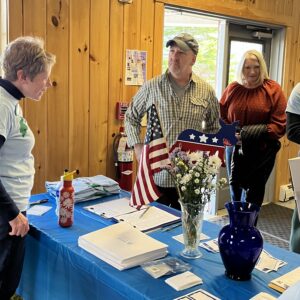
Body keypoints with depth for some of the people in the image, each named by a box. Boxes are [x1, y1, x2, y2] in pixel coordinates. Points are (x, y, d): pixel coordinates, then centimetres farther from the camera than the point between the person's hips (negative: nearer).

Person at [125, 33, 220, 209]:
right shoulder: (152, 87, -1)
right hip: (157, 176, -1)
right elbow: (131, 117, 11)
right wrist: (137, 147, 0)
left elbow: (214, 128, 15)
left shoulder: (206, 91, 2)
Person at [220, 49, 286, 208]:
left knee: (252, 200, 2)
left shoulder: (273, 89, -5)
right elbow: (221, 117, 9)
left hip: (261, 153, -3)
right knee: (235, 194, 13)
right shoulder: (232, 89, 3)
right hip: (234, 151, 3)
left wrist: (252, 136, -20)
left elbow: (279, 125, -10)